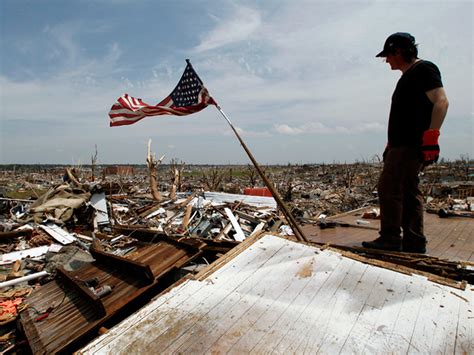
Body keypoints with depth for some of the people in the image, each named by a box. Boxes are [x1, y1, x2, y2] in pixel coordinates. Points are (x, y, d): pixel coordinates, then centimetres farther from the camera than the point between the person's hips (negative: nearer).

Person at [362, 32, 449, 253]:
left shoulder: (424, 69, -3)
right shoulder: (406, 78, 26)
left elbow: (441, 102, -15)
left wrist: (431, 135, -24)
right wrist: (391, 145, 23)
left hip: (411, 145, -10)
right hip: (402, 145, 10)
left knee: (389, 187, -12)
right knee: (408, 192, 8)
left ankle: (390, 239, -6)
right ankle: (414, 242, 13)